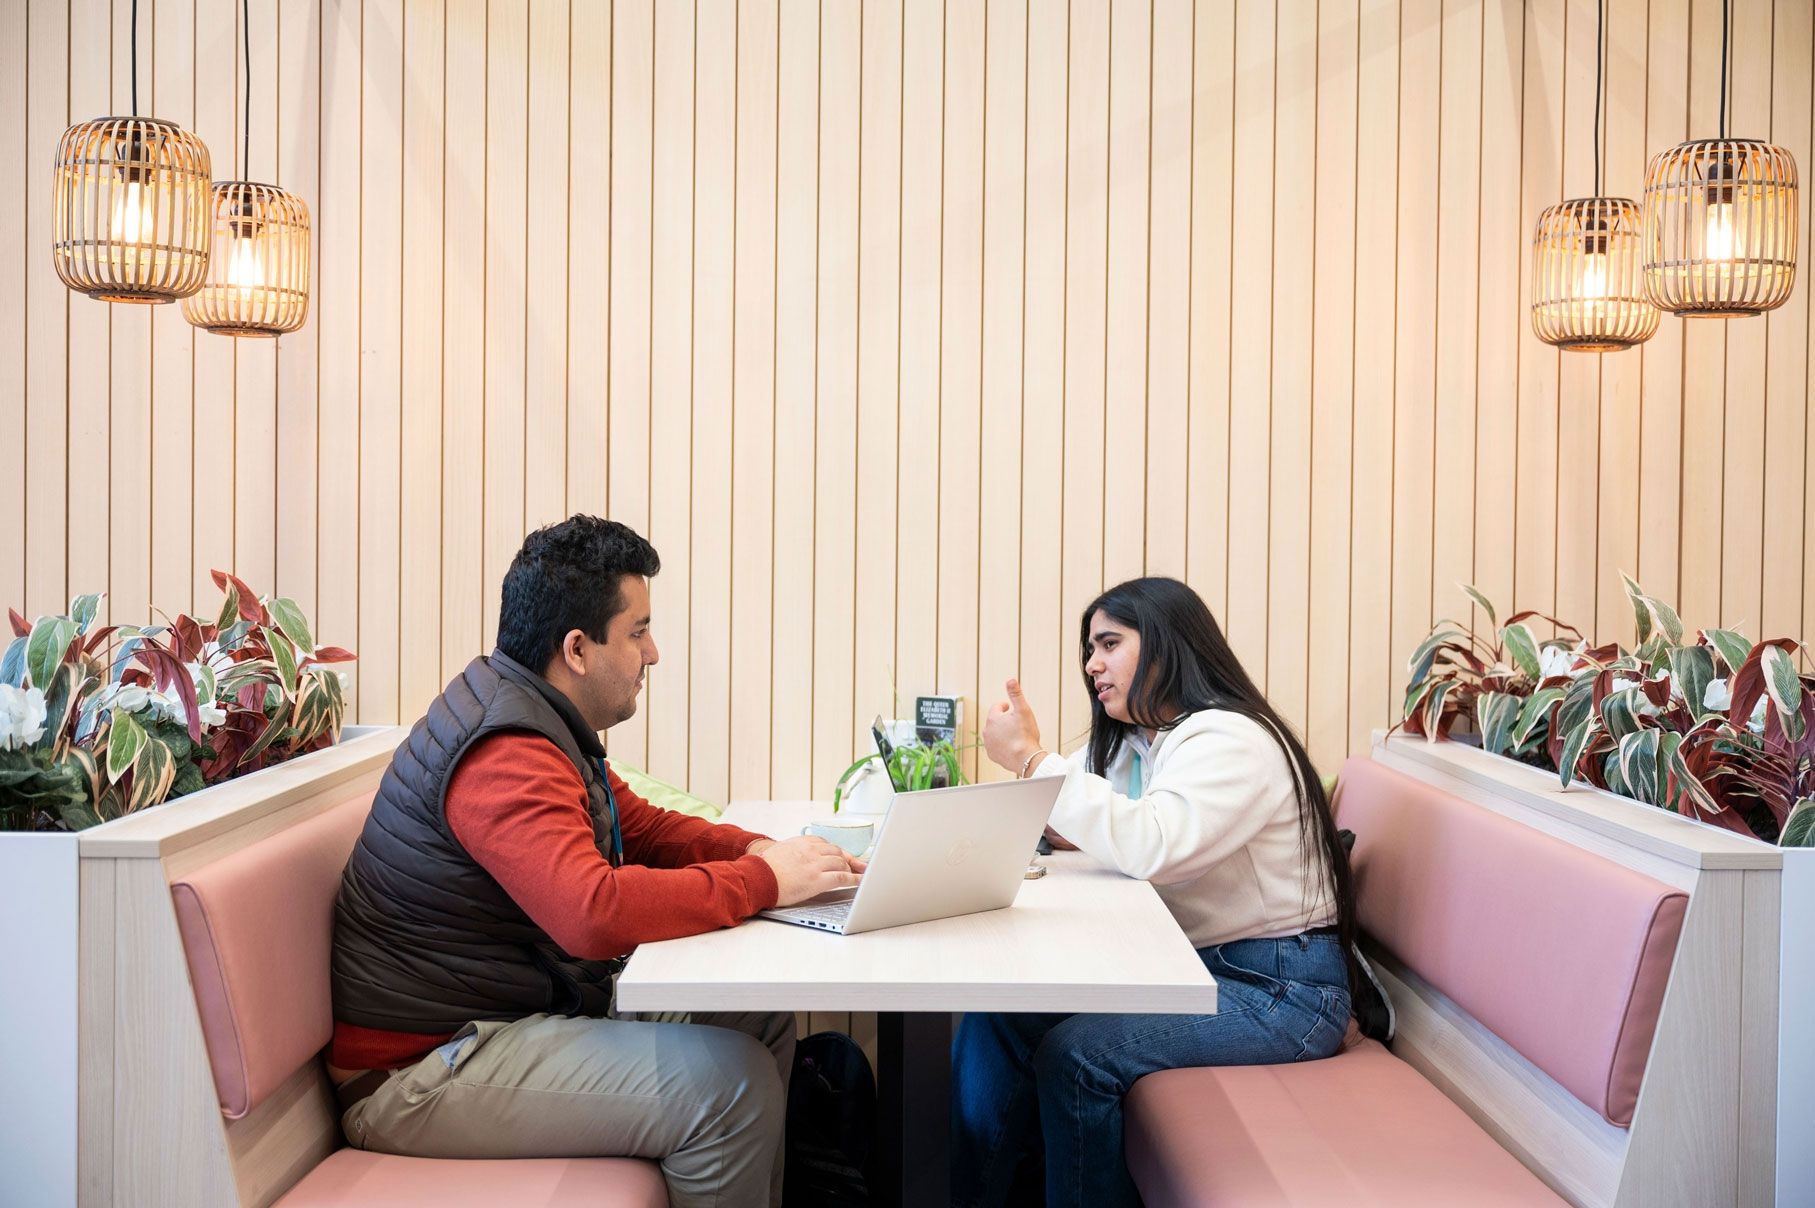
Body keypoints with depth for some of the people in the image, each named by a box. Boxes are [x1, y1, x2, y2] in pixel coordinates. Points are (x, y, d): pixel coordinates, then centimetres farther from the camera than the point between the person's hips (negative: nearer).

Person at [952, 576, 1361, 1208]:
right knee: (994, 1021, -7)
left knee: (1076, 1054, -25)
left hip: (1277, 988, -9)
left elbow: (1151, 846, -31)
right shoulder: (1128, 745, 14)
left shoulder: (1230, 740, -16)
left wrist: (1032, 759, -26)